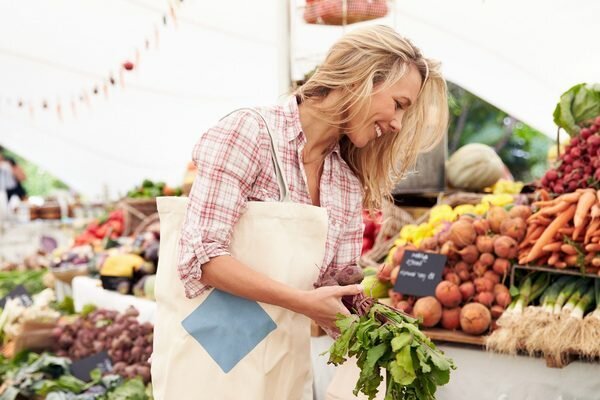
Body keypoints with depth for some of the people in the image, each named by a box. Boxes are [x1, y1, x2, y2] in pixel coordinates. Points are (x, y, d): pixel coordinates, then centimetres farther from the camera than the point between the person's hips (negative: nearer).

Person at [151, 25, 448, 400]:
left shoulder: (350, 182, 5)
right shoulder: (249, 132, -14)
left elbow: (340, 279, 6)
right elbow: (200, 255, -20)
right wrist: (302, 301, -22)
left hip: (286, 361, 6)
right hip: (209, 351, -6)